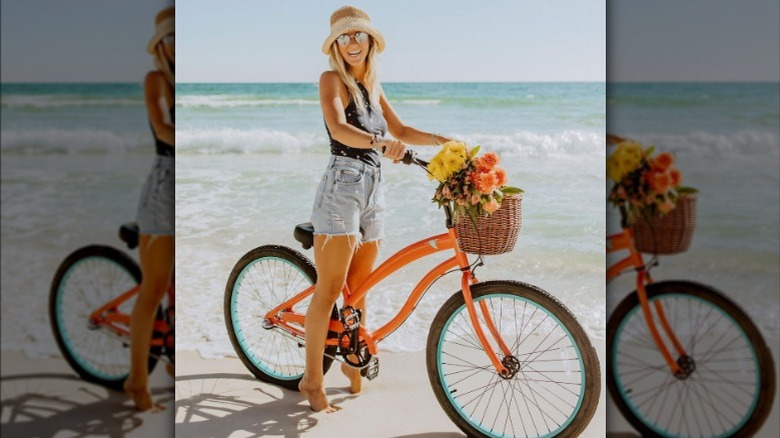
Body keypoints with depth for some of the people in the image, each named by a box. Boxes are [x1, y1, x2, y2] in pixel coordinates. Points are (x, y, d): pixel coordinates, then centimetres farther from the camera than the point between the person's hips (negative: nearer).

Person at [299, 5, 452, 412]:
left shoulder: (373, 84, 16)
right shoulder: (331, 80, -5)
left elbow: (401, 130, 20)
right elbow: (338, 128, -23)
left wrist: (444, 139, 7)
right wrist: (379, 142, -41)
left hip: (373, 190, 7)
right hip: (341, 188, -6)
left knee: (357, 288, 14)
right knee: (329, 290, -5)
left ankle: (353, 360, 30)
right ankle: (312, 380, 4)